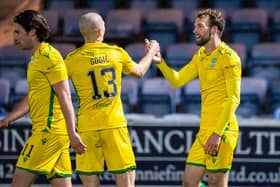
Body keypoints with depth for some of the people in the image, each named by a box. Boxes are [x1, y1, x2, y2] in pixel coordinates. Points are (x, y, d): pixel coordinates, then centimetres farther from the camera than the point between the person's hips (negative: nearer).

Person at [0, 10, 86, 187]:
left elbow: (65, 96, -15)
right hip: (44, 131, 10)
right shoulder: (36, 58, 20)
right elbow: (31, 98, 26)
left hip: (49, 131, -10)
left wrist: (72, 133, -21)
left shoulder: (49, 56, -9)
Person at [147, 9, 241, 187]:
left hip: (222, 130, -8)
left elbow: (233, 99, -15)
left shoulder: (229, 57, -10)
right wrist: (160, 62, -2)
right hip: (204, 130, 8)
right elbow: (177, 80, 15)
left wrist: (218, 133, -20)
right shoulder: (200, 56, 16)